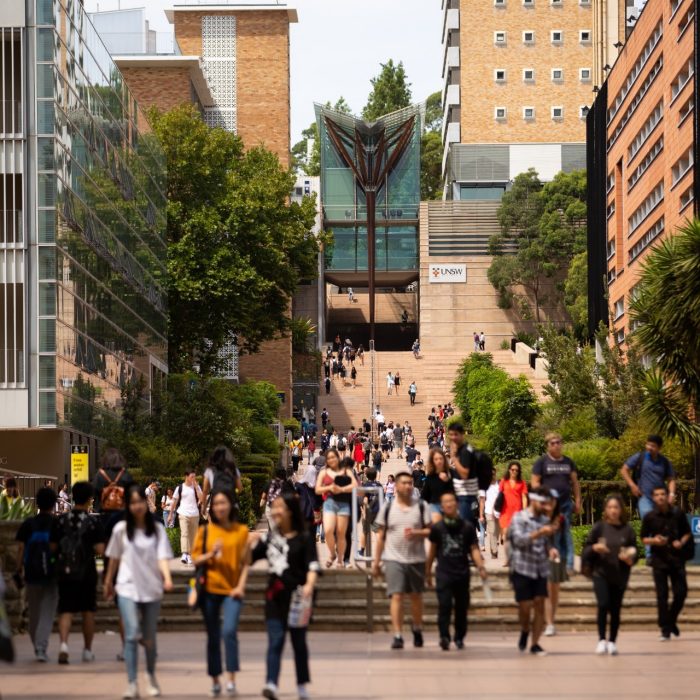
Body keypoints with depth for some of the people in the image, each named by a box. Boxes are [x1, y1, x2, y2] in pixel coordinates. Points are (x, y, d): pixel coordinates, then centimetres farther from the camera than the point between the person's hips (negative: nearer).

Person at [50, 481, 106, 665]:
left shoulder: (60, 521, -1)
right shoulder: (94, 522, -8)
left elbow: (53, 547, 1)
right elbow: (100, 550, -12)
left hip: (65, 572, 1)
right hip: (87, 573, -1)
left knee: (65, 610, 2)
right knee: (88, 611, 13)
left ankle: (63, 644, -21)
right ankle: (87, 650, 21)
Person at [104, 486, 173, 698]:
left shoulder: (157, 529, 0)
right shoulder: (121, 529, 0)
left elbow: (162, 557, -9)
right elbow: (114, 558, 11)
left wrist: (167, 577, -26)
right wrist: (108, 582, 18)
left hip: (151, 588, 1)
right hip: (128, 588, -1)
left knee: (149, 637, 11)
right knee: (132, 635, -15)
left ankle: (151, 676, 35)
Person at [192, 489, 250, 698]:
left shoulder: (242, 530, 2)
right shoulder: (205, 530, 4)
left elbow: (245, 562, 3)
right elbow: (196, 559, 5)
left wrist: (241, 586, -7)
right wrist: (211, 554, -14)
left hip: (232, 589, -2)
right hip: (210, 589, 2)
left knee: (229, 631, -20)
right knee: (213, 637, 7)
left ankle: (232, 679, -15)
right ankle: (215, 681, 17)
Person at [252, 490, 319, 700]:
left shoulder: (304, 538, -1)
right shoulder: (269, 538, 11)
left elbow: (312, 565, -12)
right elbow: (248, 559, 18)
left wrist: (309, 584, -29)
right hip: (275, 597, 2)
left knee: (298, 641, 9)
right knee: (275, 641, -9)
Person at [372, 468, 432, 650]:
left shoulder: (420, 507, 3)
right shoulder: (388, 507, 4)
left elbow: (430, 531, 1)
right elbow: (381, 535, 7)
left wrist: (416, 533, -19)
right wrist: (376, 561, 5)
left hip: (416, 558, 1)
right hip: (394, 559, -1)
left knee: (416, 596, 12)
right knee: (396, 596, -10)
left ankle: (417, 629, 32)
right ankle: (397, 636, -11)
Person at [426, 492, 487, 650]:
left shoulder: (467, 527, 2)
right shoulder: (437, 527, 3)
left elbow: (474, 549, 3)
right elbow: (432, 550, 11)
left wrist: (480, 567, -12)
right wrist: (428, 572, 14)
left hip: (462, 572, 1)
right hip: (444, 572, -1)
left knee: (462, 607, 7)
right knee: (444, 606, -13)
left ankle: (459, 638, 20)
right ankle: (444, 637, -14)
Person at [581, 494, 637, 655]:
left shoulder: (627, 530, 2)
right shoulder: (599, 527, 1)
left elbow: (634, 551, 8)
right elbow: (586, 548, 5)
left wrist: (629, 558, -13)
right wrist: (595, 548, -16)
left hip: (620, 575, 1)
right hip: (601, 573, -1)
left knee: (615, 609, 5)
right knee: (603, 604, -15)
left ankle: (612, 642, 19)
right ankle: (602, 639, -5)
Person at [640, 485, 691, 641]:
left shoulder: (678, 514, 1)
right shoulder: (650, 517, -1)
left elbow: (687, 533, 11)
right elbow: (644, 539, 4)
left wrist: (682, 542, -9)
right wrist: (654, 540, -16)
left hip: (676, 559, 1)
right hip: (659, 559, -1)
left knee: (681, 592, 0)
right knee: (662, 595, -2)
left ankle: (671, 621, 25)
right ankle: (665, 629, 5)